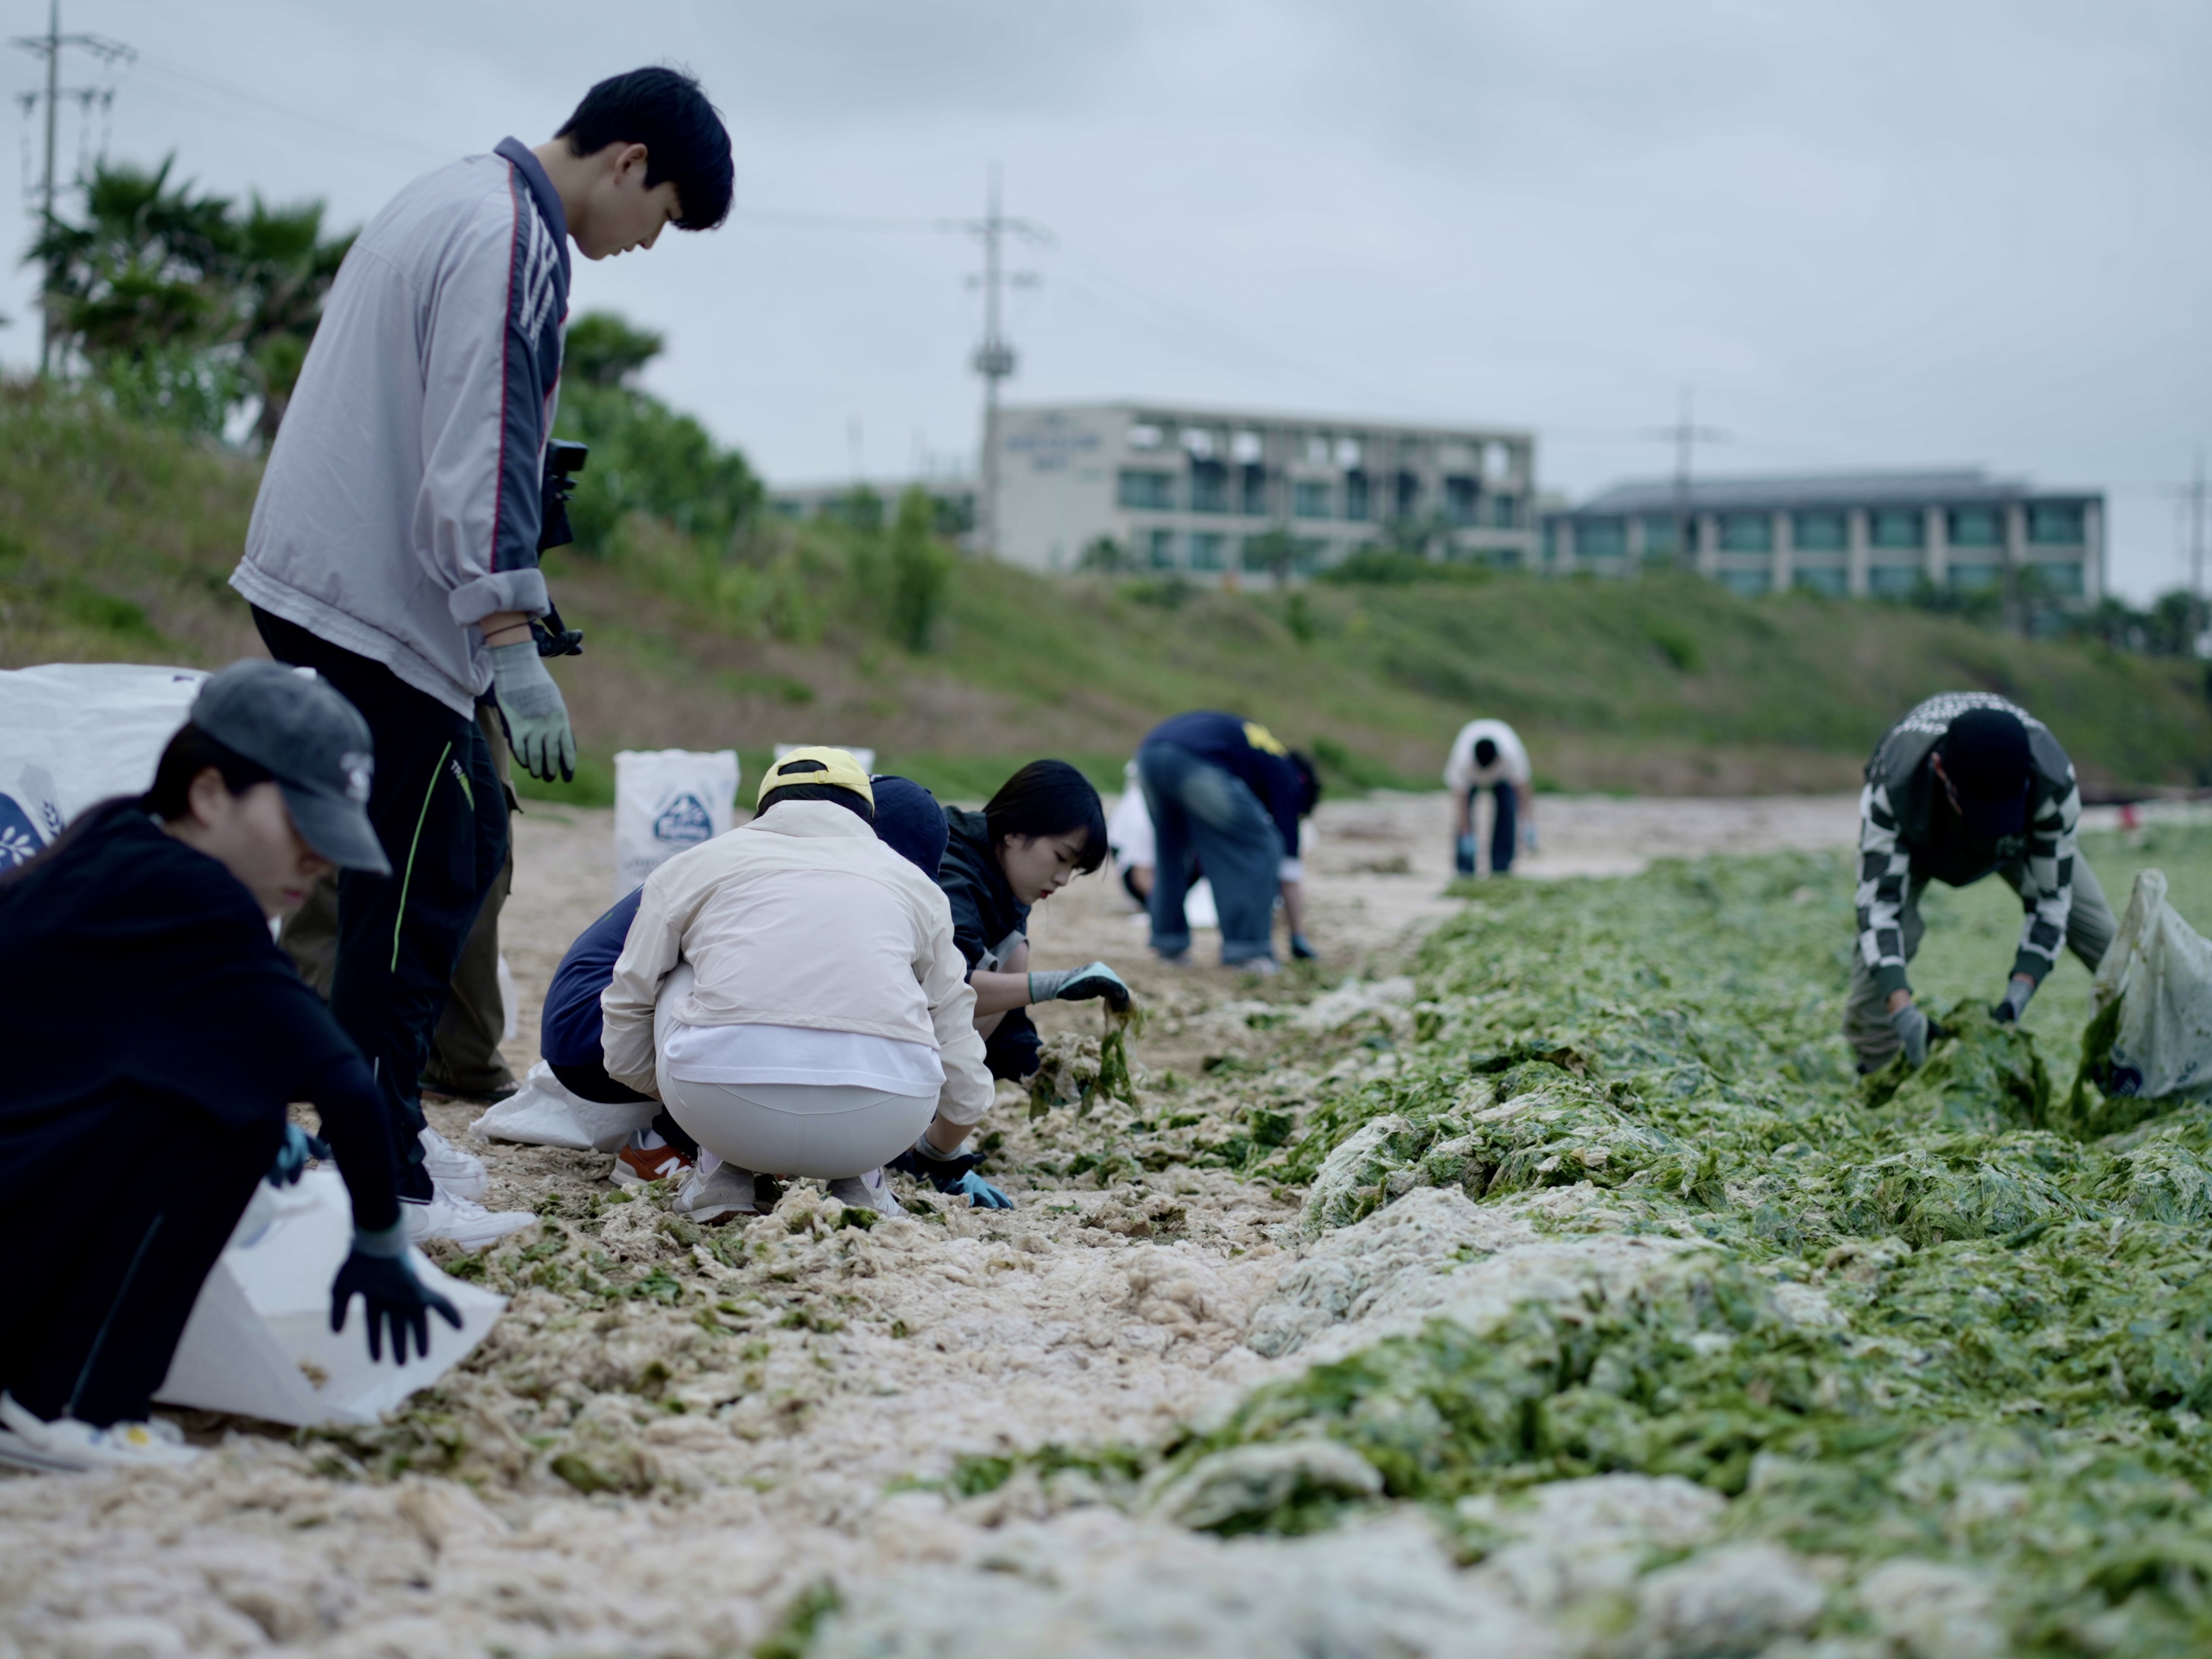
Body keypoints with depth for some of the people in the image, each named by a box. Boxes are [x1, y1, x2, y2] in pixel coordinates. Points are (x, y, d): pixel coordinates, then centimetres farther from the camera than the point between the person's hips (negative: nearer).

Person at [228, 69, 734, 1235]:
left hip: (312, 575, 10)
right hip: (377, 605, -10)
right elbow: (481, 451, -22)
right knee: (427, 886, -7)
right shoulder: (512, 241, -14)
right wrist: (513, 649, -25)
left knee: (460, 850, 15)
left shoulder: (453, 201, 19)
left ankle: (372, 1129, 18)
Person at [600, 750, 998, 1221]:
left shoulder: (692, 864, 24)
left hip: (723, 1105, -1)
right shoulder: (913, 882, 27)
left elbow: (624, 1049, 27)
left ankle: (725, 1173, 19)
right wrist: (944, 1157, 52)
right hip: (879, 1122, 1)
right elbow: (962, 1077, 32)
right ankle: (859, 1183, 20)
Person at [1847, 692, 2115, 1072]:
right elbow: (1879, 901, -43)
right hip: (1917, 838, -2)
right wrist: (1901, 1008, -53)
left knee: (2099, 933, -6)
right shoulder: (1892, 784, -46)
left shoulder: (2054, 783, -41)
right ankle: (1876, 1065, -10)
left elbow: (2049, 898, -31)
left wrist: (2017, 996, -43)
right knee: (1887, 931, -27)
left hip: (2022, 835, 2)